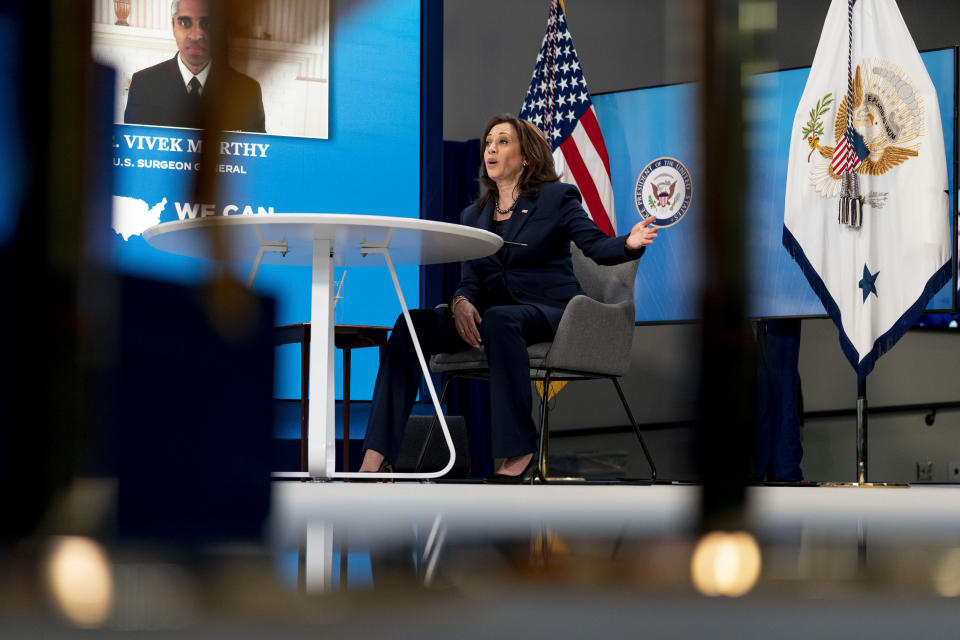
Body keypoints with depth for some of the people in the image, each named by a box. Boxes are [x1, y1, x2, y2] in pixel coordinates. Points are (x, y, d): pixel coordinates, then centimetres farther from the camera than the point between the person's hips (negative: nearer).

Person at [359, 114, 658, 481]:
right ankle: (376, 458, -32)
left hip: (546, 311, -5)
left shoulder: (557, 198, 6)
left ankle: (519, 452, -35)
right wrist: (461, 302, -15)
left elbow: (596, 246, -7)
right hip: (490, 310, 5)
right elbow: (470, 278, 11)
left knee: (499, 319, -41)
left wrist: (628, 244, -31)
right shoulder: (474, 214, 20)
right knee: (412, 324, -22)